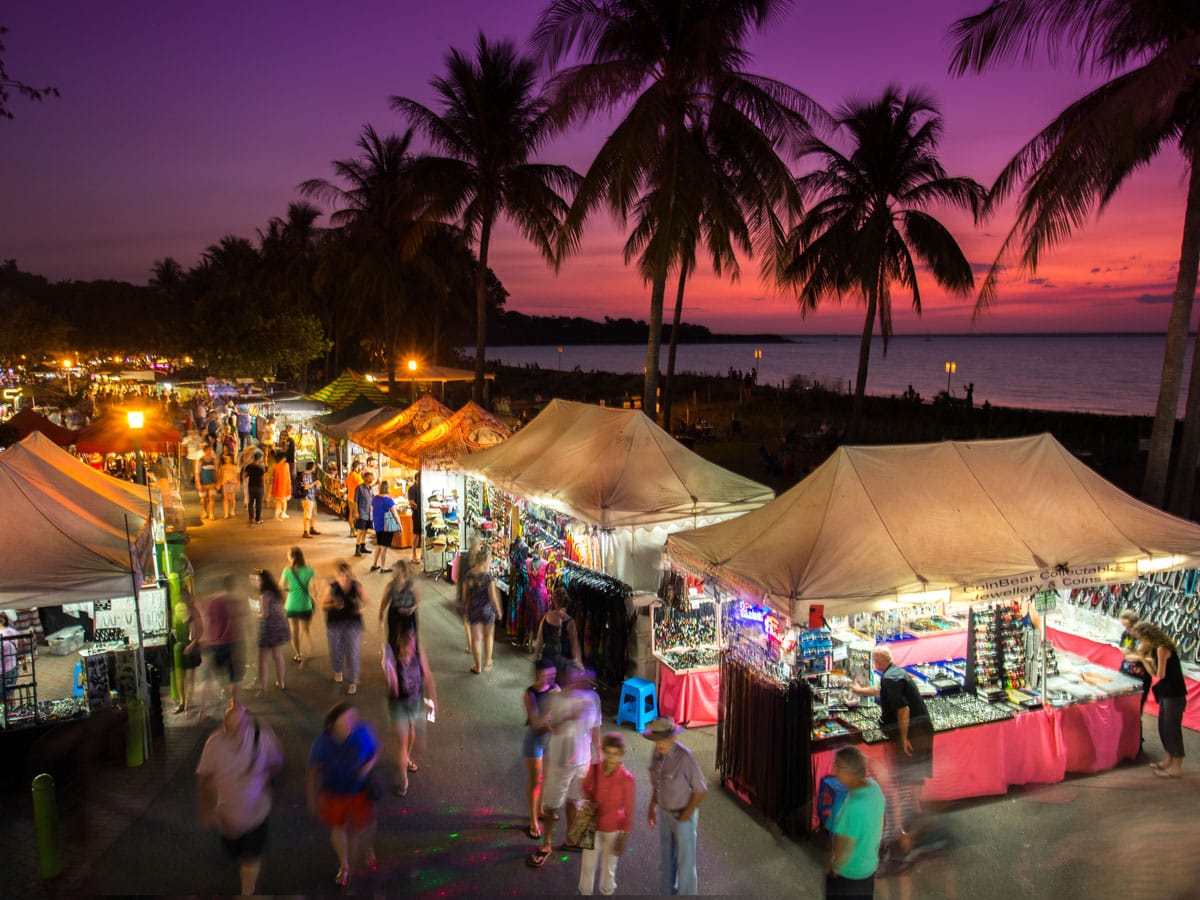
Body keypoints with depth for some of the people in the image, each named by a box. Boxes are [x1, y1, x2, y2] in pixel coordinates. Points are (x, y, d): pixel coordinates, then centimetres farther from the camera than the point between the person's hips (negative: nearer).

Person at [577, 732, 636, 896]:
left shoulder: (627, 779, -25)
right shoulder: (594, 769, -16)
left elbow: (629, 810, -15)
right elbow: (585, 787, 5)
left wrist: (624, 838, -10)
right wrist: (590, 801, -15)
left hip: (613, 830, -2)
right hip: (593, 827, 2)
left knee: (609, 868, 18)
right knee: (588, 866, 18)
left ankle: (606, 893, 43)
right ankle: (585, 893, 42)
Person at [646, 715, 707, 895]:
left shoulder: (685, 757, -32)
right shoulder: (658, 752, -11)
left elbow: (701, 790, -22)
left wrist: (685, 816, -16)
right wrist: (652, 808, 7)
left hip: (684, 815, -6)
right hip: (664, 813, 6)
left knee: (685, 861, 11)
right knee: (665, 857, 21)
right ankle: (667, 893, 42)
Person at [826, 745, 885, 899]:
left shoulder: (855, 805, -36)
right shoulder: (873, 786, -10)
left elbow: (846, 848, -26)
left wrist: (833, 869, -9)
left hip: (849, 871, -7)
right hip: (869, 864, 7)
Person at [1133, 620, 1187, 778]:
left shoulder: (1162, 649, -20)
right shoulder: (1155, 650, 9)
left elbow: (1160, 675, -20)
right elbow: (1154, 672, 9)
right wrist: (1142, 656, 4)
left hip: (1174, 695, -10)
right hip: (1166, 694, 10)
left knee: (1172, 729, -2)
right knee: (1163, 728, 18)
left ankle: (1176, 767, 6)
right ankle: (1167, 761, 30)